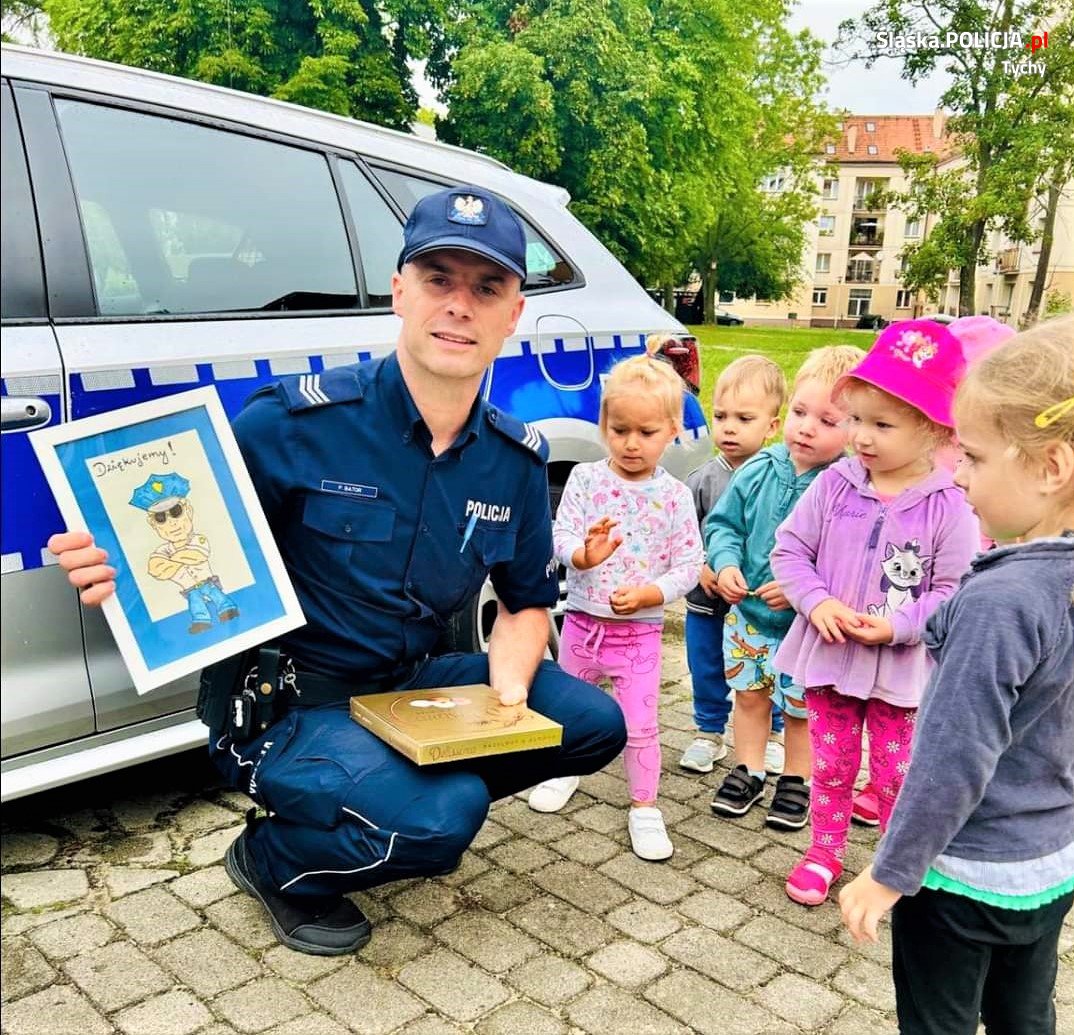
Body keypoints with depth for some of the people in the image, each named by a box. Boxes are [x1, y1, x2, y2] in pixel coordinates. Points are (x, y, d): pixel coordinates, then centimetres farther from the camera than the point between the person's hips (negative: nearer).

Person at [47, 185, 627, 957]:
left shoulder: (515, 460, -3)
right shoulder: (293, 424, -19)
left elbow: (526, 602, 9)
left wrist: (509, 685, -10)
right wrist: (122, 572, -35)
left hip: (410, 690, 6)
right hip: (282, 707, -6)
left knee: (594, 723, -2)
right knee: (440, 816, -29)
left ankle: (408, 809, 16)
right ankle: (272, 860, 4)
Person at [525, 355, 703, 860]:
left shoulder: (675, 495, -7)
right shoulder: (585, 478, -5)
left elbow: (687, 566, -7)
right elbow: (561, 537, -12)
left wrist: (647, 594, -23)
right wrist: (583, 553, -35)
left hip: (640, 630, -2)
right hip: (582, 621, 2)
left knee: (640, 726, 3)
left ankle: (644, 808, 20)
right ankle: (565, 772, 46)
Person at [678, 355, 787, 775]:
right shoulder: (704, 480, -8)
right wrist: (700, 567, -16)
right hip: (708, 601, 2)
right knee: (707, 674, 17)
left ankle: (771, 735, 39)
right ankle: (709, 734, 37)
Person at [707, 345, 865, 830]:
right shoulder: (758, 470, -8)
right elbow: (724, 523, 2)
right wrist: (726, 563, -14)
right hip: (747, 613, 4)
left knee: (802, 708, 16)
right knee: (749, 696, 21)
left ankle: (796, 781, 38)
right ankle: (748, 771, 40)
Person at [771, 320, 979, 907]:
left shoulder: (949, 507, -14)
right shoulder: (834, 485, -7)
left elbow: (954, 592, -11)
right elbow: (790, 548, -2)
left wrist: (897, 625, -23)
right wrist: (817, 601, -17)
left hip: (901, 666, -2)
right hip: (828, 654, 2)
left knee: (896, 772, 14)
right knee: (831, 763, 17)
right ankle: (825, 851, 37)